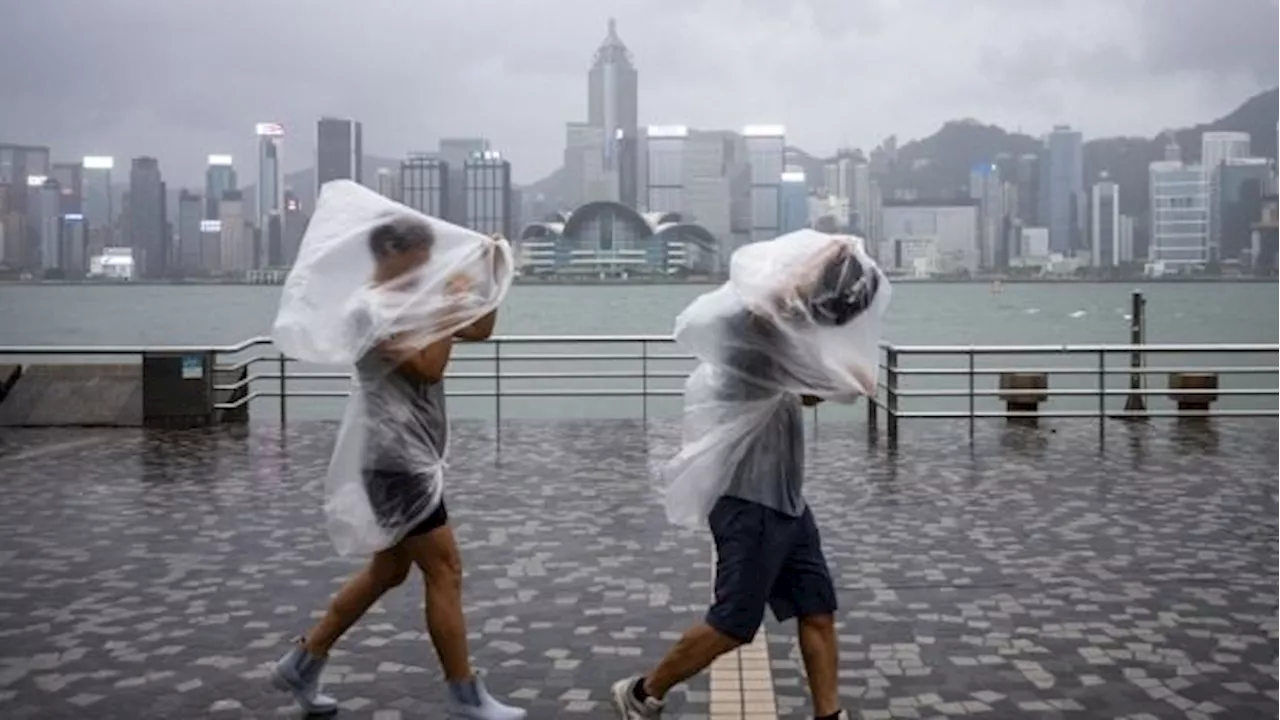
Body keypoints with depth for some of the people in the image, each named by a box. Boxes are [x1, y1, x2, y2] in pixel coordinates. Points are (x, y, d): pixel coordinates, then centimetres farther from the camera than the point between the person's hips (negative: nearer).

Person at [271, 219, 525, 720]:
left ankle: (302, 663, 24)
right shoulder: (372, 309, -15)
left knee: (388, 570, 16)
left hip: (408, 457, 10)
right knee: (444, 571, -6)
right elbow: (429, 367, -21)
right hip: (397, 459, -10)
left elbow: (480, 331, 16)